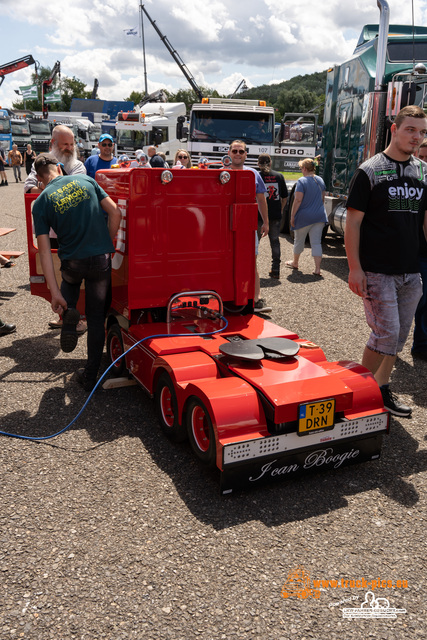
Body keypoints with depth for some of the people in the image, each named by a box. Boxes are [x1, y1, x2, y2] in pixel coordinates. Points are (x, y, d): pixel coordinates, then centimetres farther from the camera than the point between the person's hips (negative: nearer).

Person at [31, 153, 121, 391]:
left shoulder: (41, 203, -2)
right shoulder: (86, 180, 2)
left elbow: (45, 251, -8)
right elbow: (115, 213, -1)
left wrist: (55, 293, -8)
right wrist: (108, 245, 11)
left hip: (73, 262, 0)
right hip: (101, 260, 1)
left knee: (71, 281, 38)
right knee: (97, 318, 13)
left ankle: (69, 313, 8)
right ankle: (90, 376, 18)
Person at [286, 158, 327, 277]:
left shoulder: (302, 181, -12)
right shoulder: (320, 180, 9)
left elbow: (298, 200, -17)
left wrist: (292, 216, -11)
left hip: (304, 217, -5)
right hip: (319, 216, 5)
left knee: (299, 241, 14)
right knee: (316, 242, 4)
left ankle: (295, 263, 33)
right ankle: (317, 269, -3)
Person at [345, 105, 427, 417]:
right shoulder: (370, 171, -4)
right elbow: (353, 221, -7)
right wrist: (354, 268, -13)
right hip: (377, 272, -6)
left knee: (399, 336, 11)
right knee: (386, 333, -8)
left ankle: (381, 389, 26)